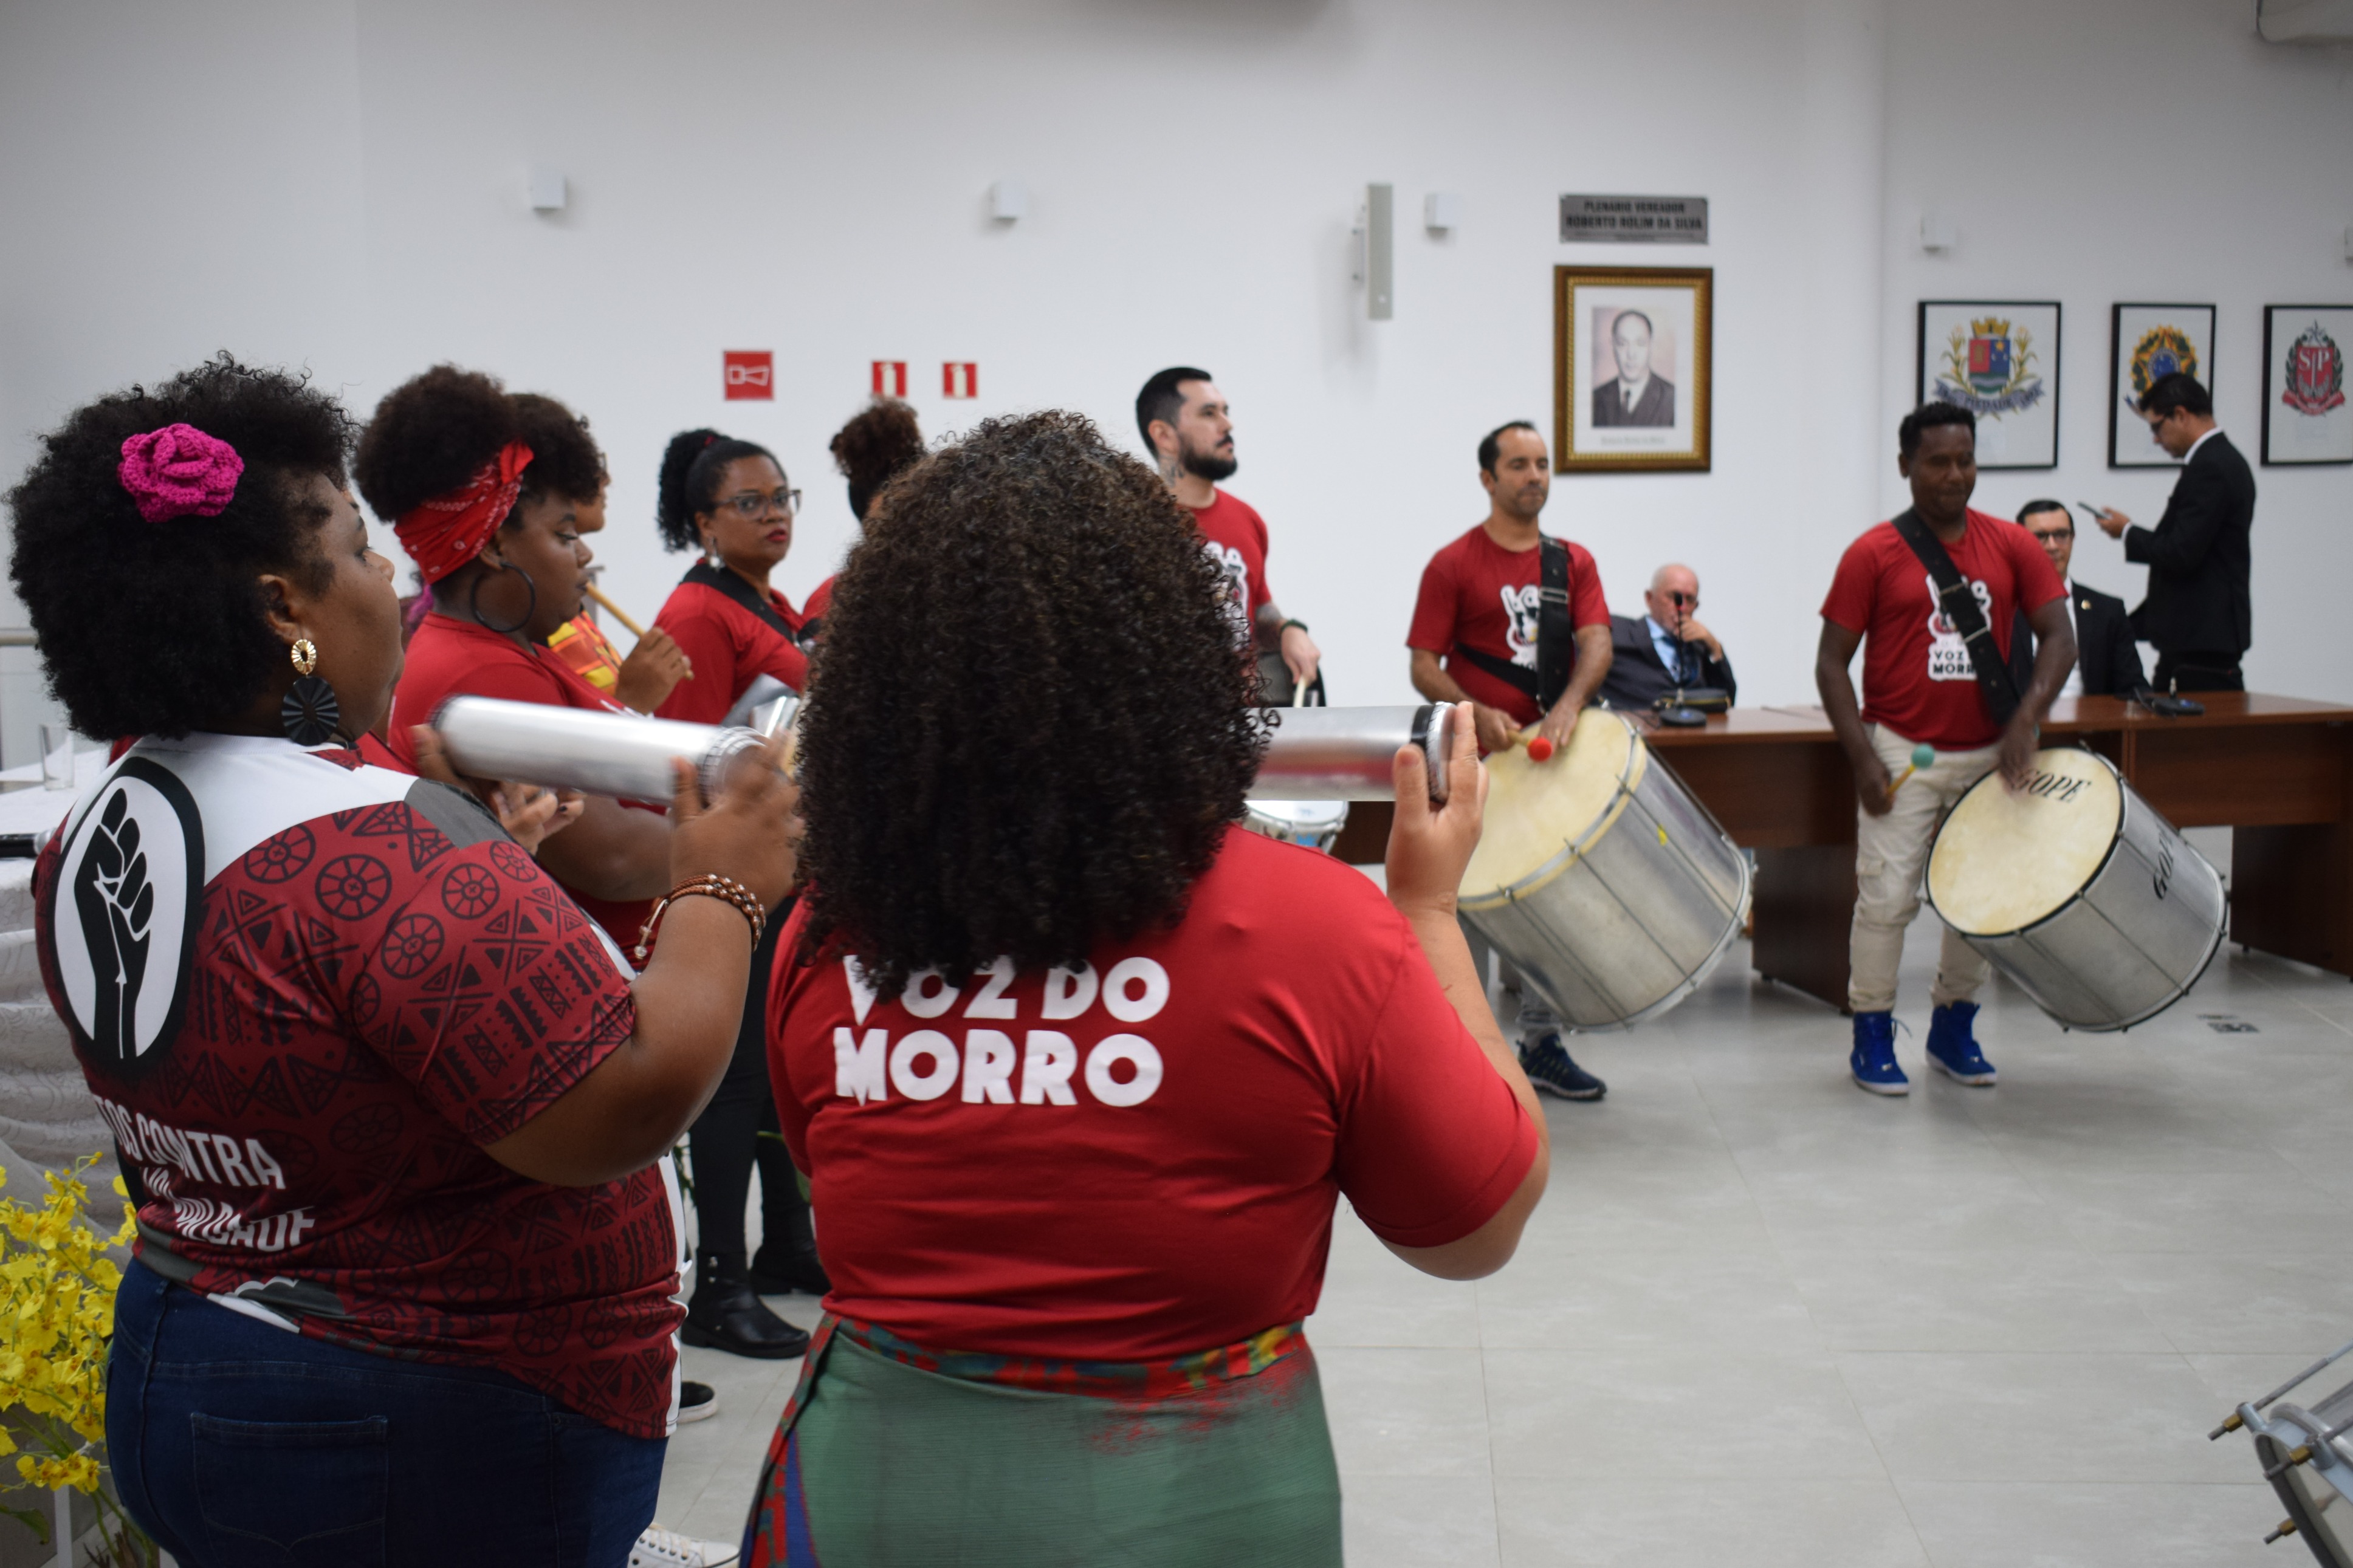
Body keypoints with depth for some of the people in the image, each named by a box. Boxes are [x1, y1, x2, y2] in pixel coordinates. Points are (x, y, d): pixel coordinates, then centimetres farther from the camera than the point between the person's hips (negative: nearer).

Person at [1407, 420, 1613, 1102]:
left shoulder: (1574, 562, 9)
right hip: (1478, 764, -5)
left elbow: (1596, 643, -4)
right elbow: (1423, 668, -6)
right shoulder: (1454, 565, -3)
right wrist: (1476, 712, -23)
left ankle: (1542, 1043, 23)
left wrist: (1567, 707, -23)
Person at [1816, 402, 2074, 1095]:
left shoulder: (2011, 547, 3)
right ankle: (1871, 1036, 10)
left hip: (1990, 752, 4)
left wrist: (2026, 718, -17)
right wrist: (1863, 759, -13)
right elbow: (1831, 662, -5)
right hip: (1903, 752, -3)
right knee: (1887, 896, -5)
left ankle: (1953, 1028, 27)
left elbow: (2058, 636, 0)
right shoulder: (1873, 555, -5)